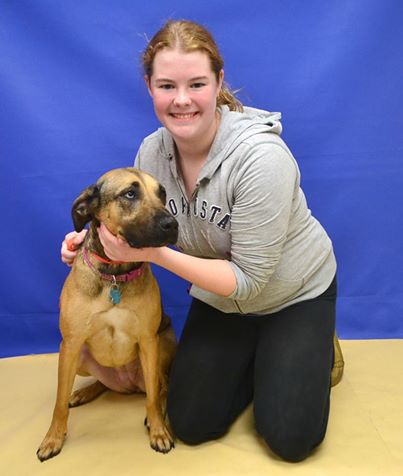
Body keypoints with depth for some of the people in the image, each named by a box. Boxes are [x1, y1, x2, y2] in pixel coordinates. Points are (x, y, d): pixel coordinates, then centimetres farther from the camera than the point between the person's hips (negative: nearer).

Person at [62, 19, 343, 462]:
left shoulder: (261, 157, -32)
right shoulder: (151, 151, -15)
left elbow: (247, 280, -28)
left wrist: (155, 253, -36)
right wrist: (96, 237, -19)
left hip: (295, 294, -4)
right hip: (219, 298, 5)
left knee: (290, 438, -6)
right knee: (191, 425, 3)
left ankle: (314, 349, 22)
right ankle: (252, 359, 27)